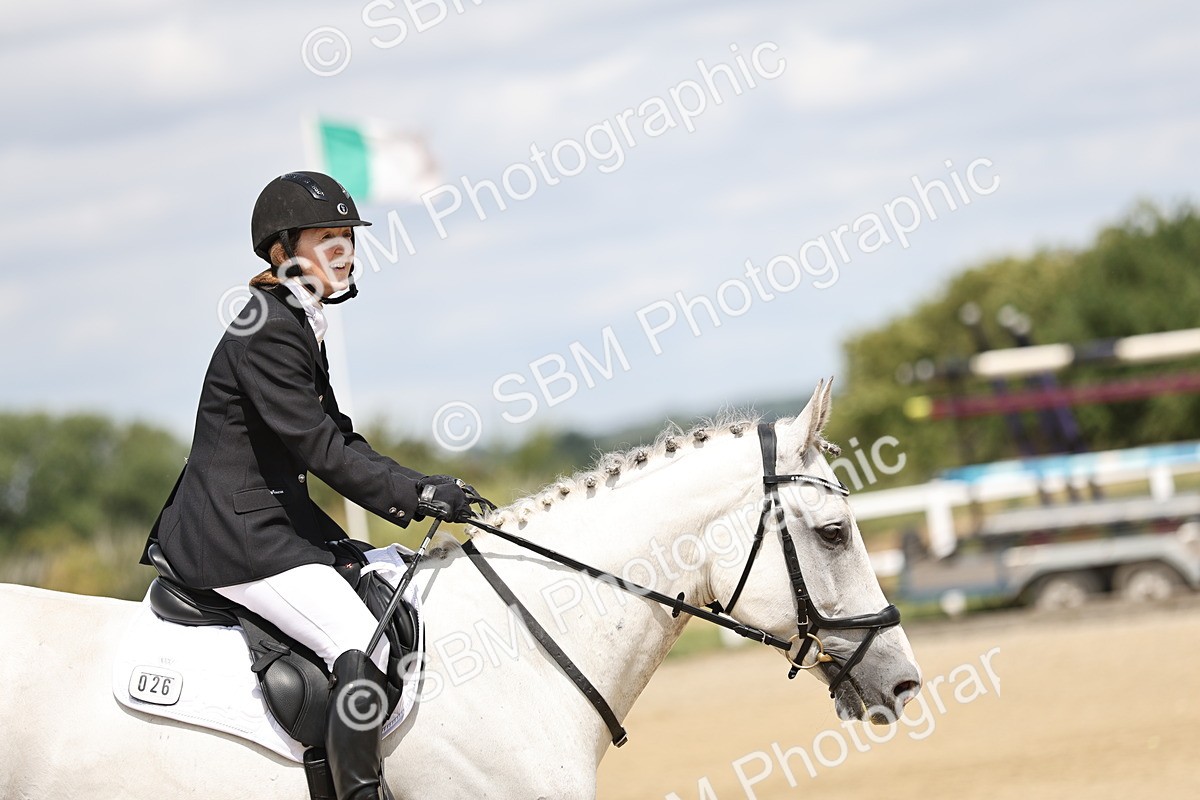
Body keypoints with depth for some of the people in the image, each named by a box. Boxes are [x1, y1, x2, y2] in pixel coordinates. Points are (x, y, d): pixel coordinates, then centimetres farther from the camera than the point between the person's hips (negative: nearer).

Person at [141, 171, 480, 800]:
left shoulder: (302, 325, 14)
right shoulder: (266, 331, -17)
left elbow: (337, 435, 16)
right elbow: (319, 448, -19)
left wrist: (423, 488, 5)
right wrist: (414, 496, -16)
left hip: (278, 515, 11)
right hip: (236, 533, -11)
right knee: (365, 647, -21)